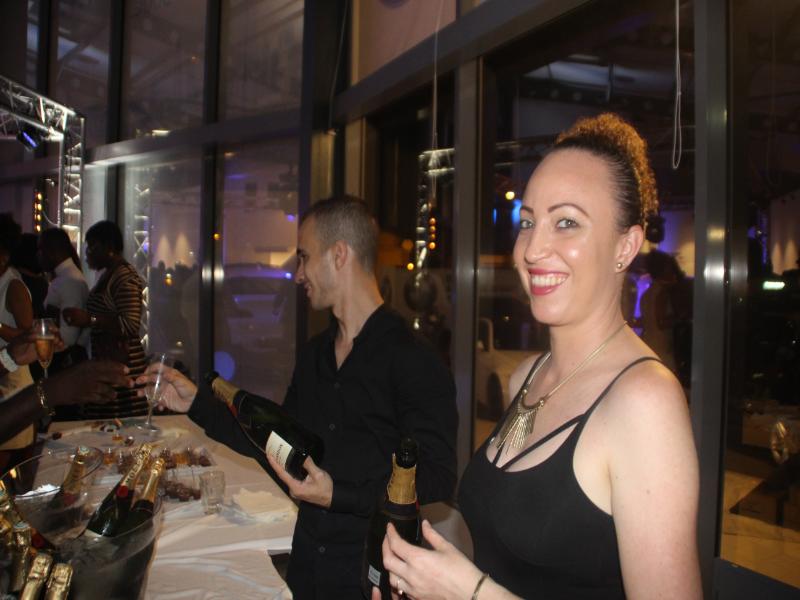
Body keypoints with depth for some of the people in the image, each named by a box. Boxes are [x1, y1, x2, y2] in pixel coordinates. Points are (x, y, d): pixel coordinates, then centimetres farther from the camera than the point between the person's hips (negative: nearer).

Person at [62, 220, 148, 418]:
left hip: (120, 365, -10)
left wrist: (89, 319, -28)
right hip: (106, 362, 10)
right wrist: (82, 317, 20)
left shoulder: (125, 278, -13)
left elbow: (130, 325, -23)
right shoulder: (108, 275, 18)